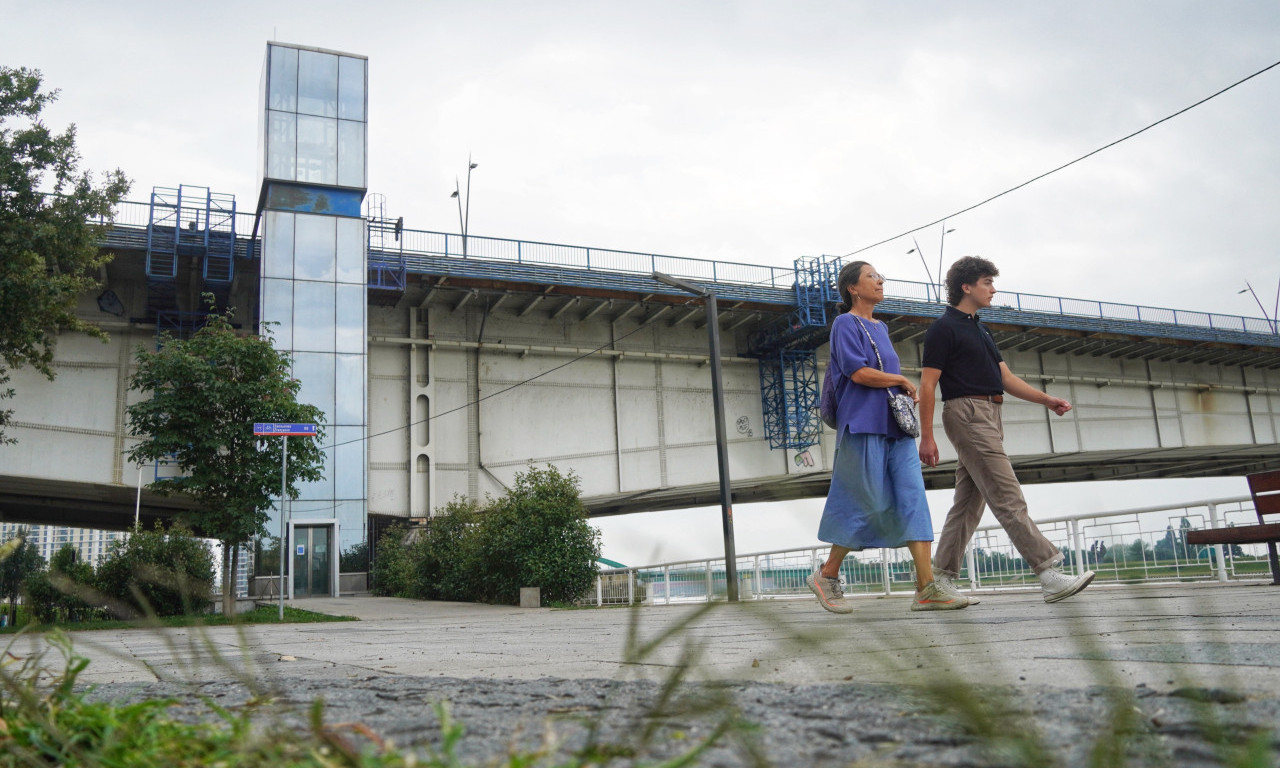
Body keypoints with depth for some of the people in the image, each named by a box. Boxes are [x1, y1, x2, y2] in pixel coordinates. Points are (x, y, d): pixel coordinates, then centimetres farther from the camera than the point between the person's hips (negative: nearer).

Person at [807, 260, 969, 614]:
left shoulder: (880, 328, 21)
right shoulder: (846, 324, -3)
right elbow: (858, 372, -15)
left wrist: (905, 393, 8)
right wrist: (903, 381, -3)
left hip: (895, 426, 8)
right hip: (863, 425, -8)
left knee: (912, 498, -3)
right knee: (864, 504, -7)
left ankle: (926, 588, -7)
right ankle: (826, 575, 10)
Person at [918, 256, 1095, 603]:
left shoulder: (979, 328, 22)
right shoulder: (944, 328, -6)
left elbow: (1006, 378, 20)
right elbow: (927, 384, -10)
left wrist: (1046, 399, 7)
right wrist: (926, 436, -16)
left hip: (989, 416, 9)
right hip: (966, 411, -9)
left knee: (968, 502, 8)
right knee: (1008, 498, -12)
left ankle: (941, 579, 12)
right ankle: (1050, 574, -13)